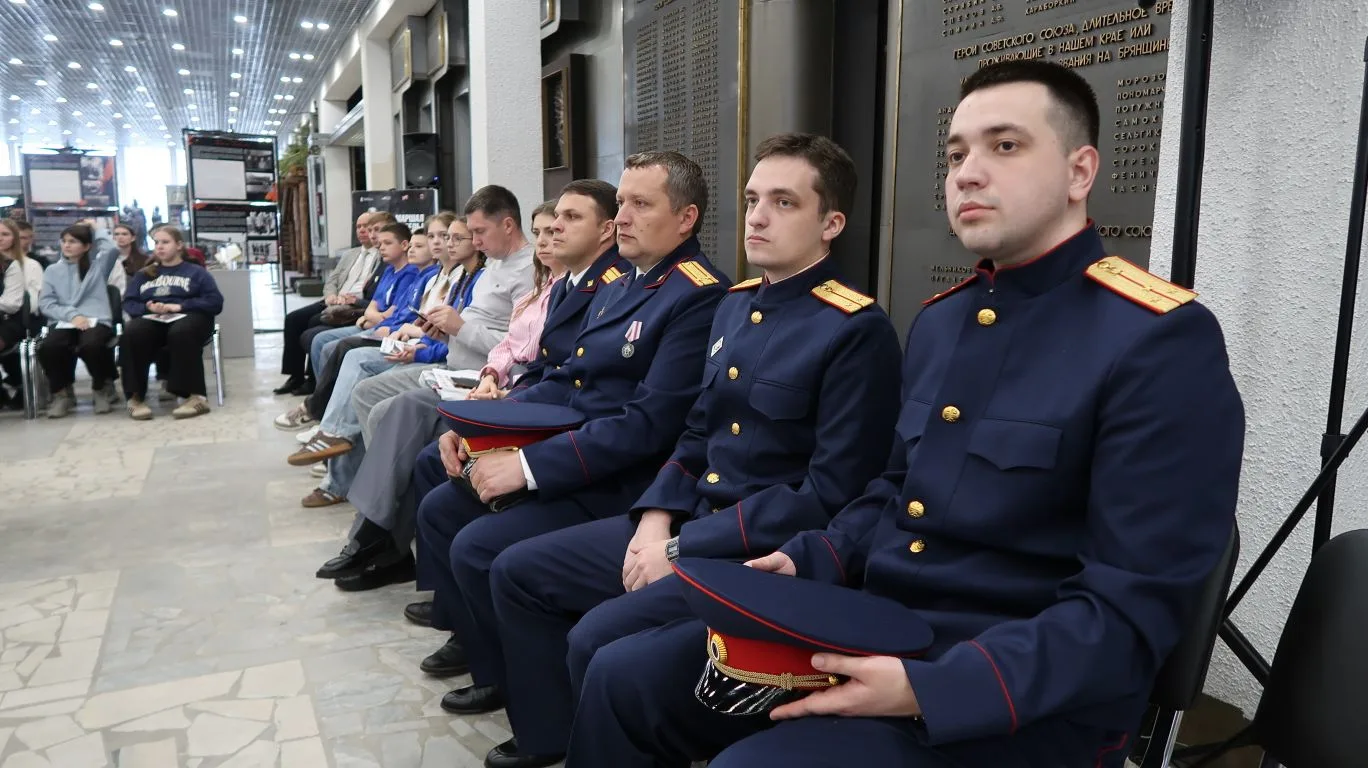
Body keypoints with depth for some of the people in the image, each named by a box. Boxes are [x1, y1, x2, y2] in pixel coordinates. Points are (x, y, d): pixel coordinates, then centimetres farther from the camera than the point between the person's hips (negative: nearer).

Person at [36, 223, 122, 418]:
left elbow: (112, 249, -9)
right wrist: (72, 315, -11)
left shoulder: (97, 265, 14)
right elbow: (46, 304, 7)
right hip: (63, 323, 2)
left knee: (91, 345, -37)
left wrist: (95, 231, 9)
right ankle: (61, 392, -3)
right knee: (48, 348, -32)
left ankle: (103, 387, -5)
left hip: (96, 321, -2)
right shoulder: (52, 270, 18)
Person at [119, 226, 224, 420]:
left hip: (187, 316, -2)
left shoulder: (196, 272, 20)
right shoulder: (143, 274, 29)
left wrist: (179, 306, -9)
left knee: (181, 334, -41)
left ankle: (196, 396, -42)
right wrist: (148, 307, -9)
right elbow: (129, 303, 14)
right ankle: (135, 396, -31)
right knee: (131, 334, -34)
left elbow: (215, 301, 3)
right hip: (151, 319, 3)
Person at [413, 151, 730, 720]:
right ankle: (468, 636, 31)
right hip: (568, 457, 10)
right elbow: (566, 384, 15)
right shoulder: (619, 286, 12)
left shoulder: (699, 298, -19)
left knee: (477, 547, -18)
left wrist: (529, 465, -24)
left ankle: (502, 675, 10)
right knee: (439, 509, 10)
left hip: (618, 486, -9)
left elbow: (648, 423, -25)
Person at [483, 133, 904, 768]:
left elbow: (832, 494, -20)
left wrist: (685, 549, -17)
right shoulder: (735, 304, 11)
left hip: (767, 552, -8)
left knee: (598, 640, -24)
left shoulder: (857, 330, -15)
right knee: (517, 572, 6)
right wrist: (657, 515, -2)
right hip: (689, 521, 8)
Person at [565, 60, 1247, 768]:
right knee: (622, 677, 0)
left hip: (1024, 704, -6)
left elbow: (1131, 611, -18)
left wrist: (928, 689, -26)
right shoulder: (938, 320, 11)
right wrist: (803, 564, 3)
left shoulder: (1164, 342, -14)